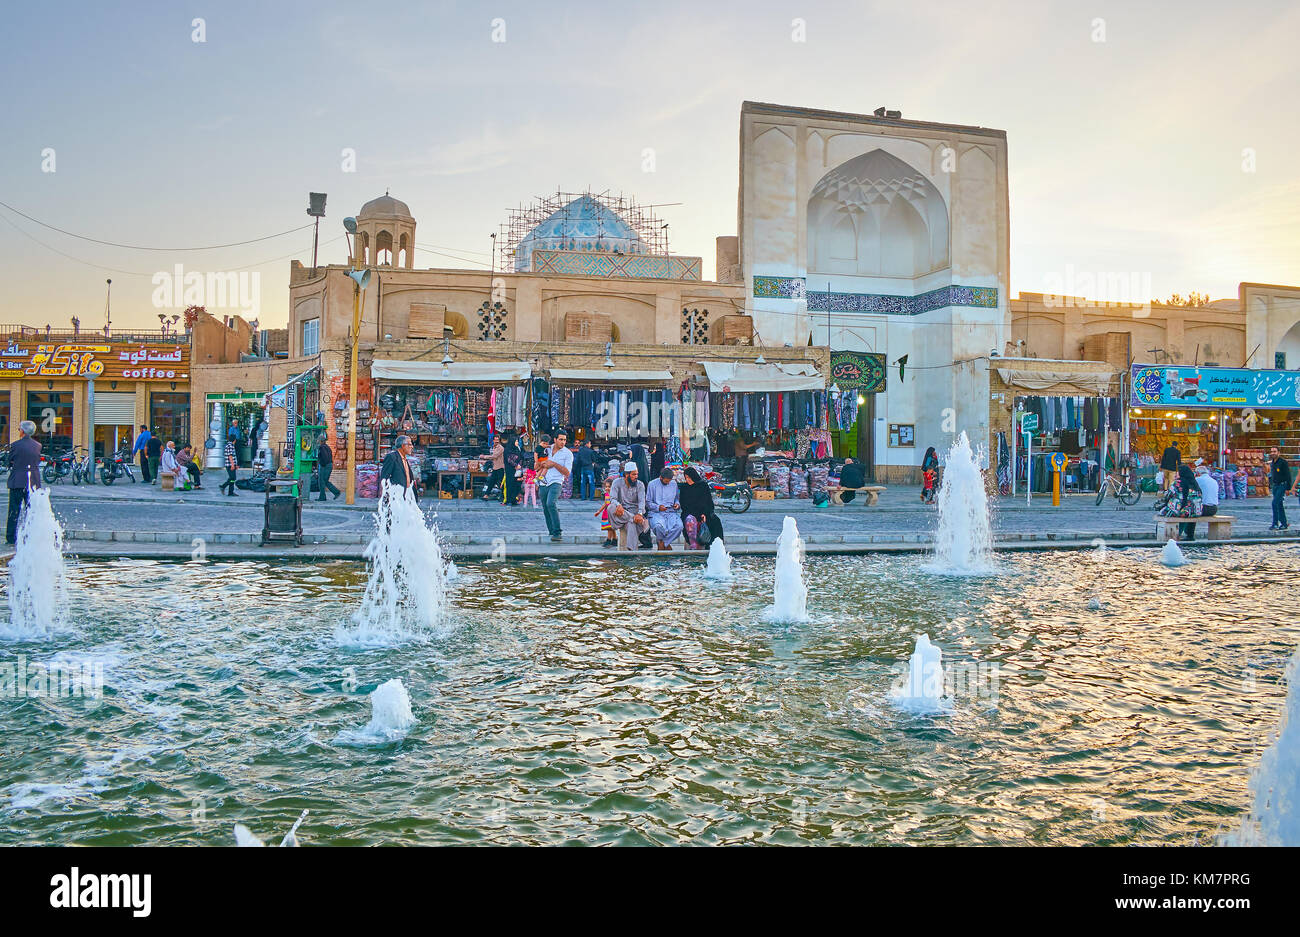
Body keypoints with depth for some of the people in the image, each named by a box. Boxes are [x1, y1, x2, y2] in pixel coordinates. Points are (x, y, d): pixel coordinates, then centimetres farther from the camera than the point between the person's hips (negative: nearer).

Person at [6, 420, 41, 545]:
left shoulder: (15, 445, -8)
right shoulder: (38, 445, 2)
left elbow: (10, 462, 2)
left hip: (17, 482, -3)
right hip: (34, 482, 3)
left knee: (14, 511, 4)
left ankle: (11, 538, 6)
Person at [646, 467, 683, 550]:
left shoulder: (674, 484, 15)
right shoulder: (652, 484, 4)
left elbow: (677, 498, 27)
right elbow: (648, 502, 4)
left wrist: (677, 504, 3)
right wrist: (658, 507, -13)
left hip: (671, 512, 3)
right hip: (656, 512, -3)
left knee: (679, 526, -32)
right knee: (659, 526, -38)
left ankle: (663, 543, -11)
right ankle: (666, 544, -6)